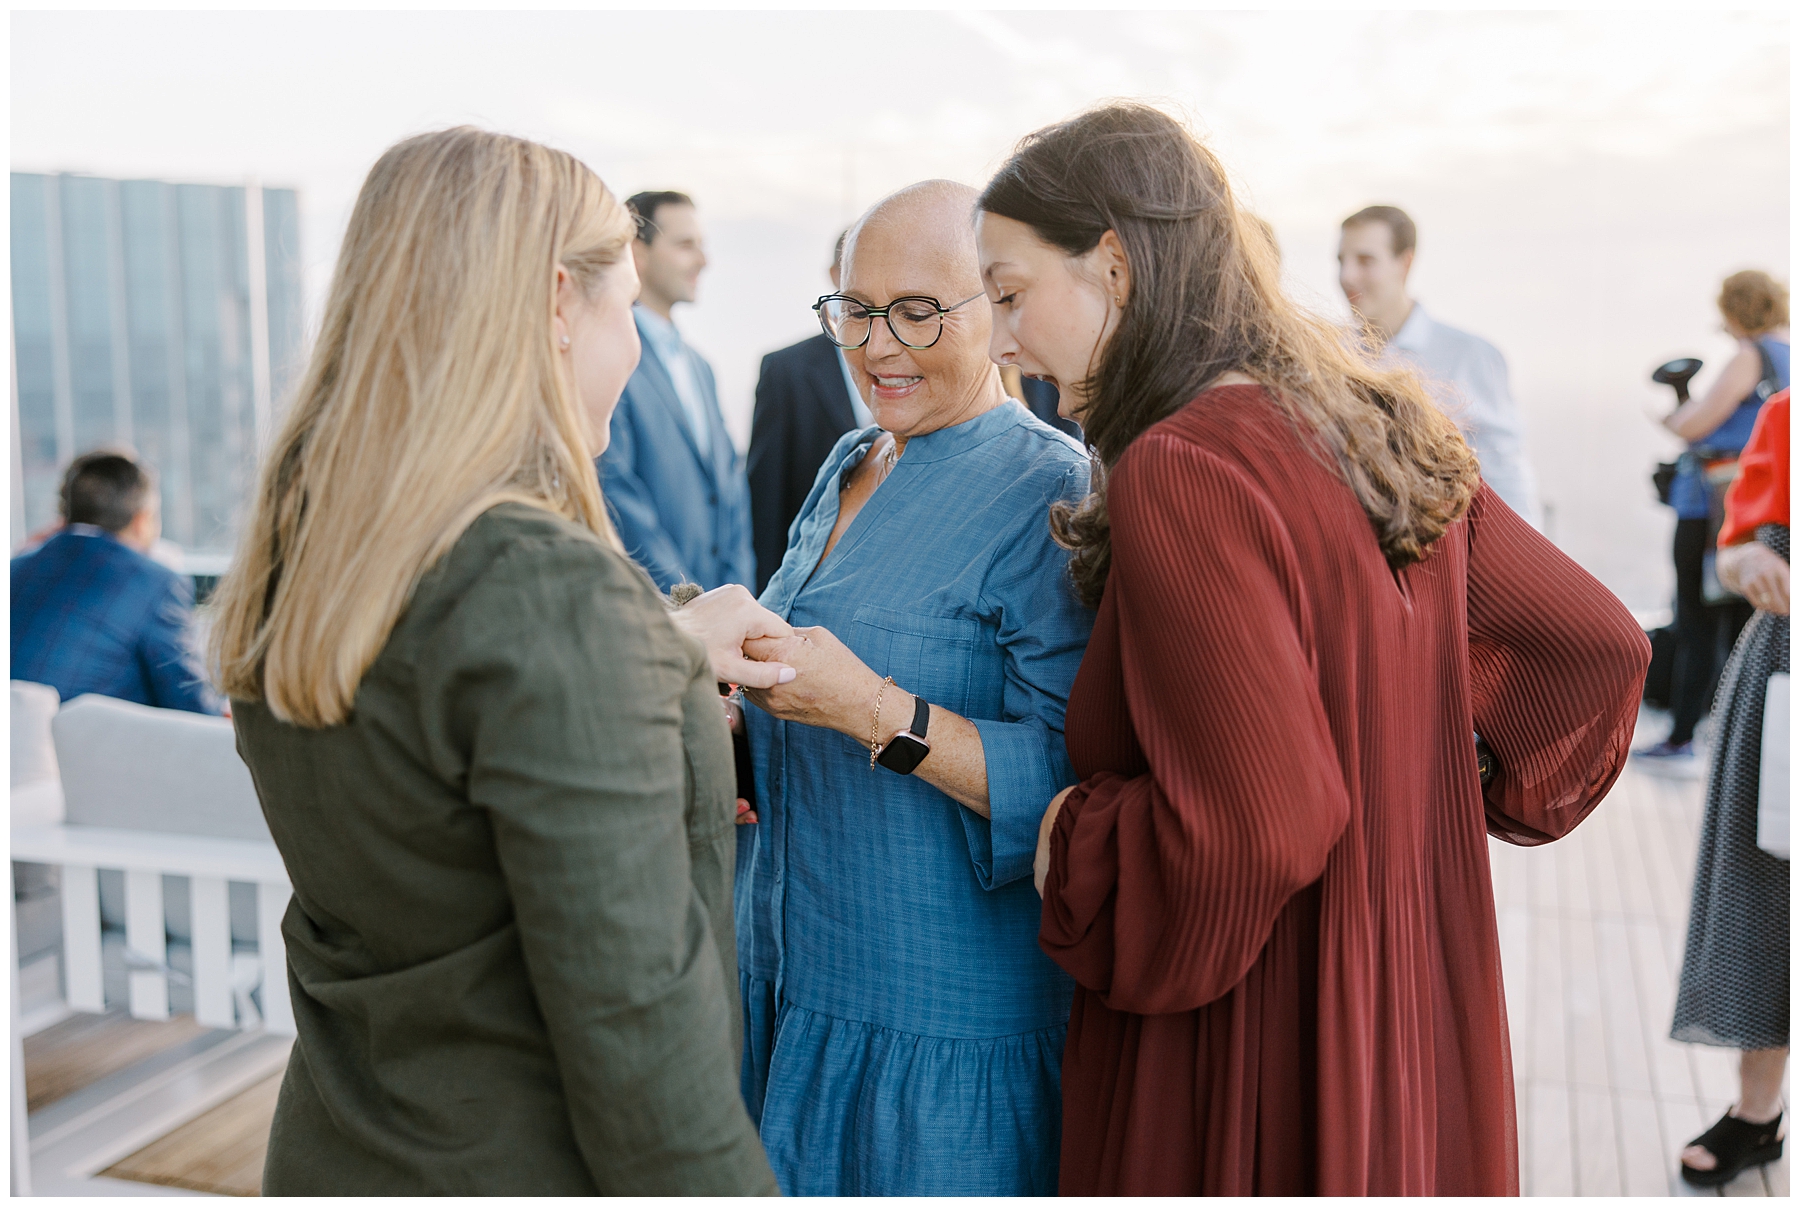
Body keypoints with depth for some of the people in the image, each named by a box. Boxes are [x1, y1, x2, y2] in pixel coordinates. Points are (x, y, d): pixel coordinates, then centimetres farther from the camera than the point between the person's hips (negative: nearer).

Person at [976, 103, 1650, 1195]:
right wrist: (1480, 801, 14)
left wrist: (1070, 840, -13)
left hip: (1250, 1061, -8)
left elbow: (1254, 832, -29)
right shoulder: (1380, 430, 2)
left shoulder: (1176, 476, -24)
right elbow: (1601, 645, 10)